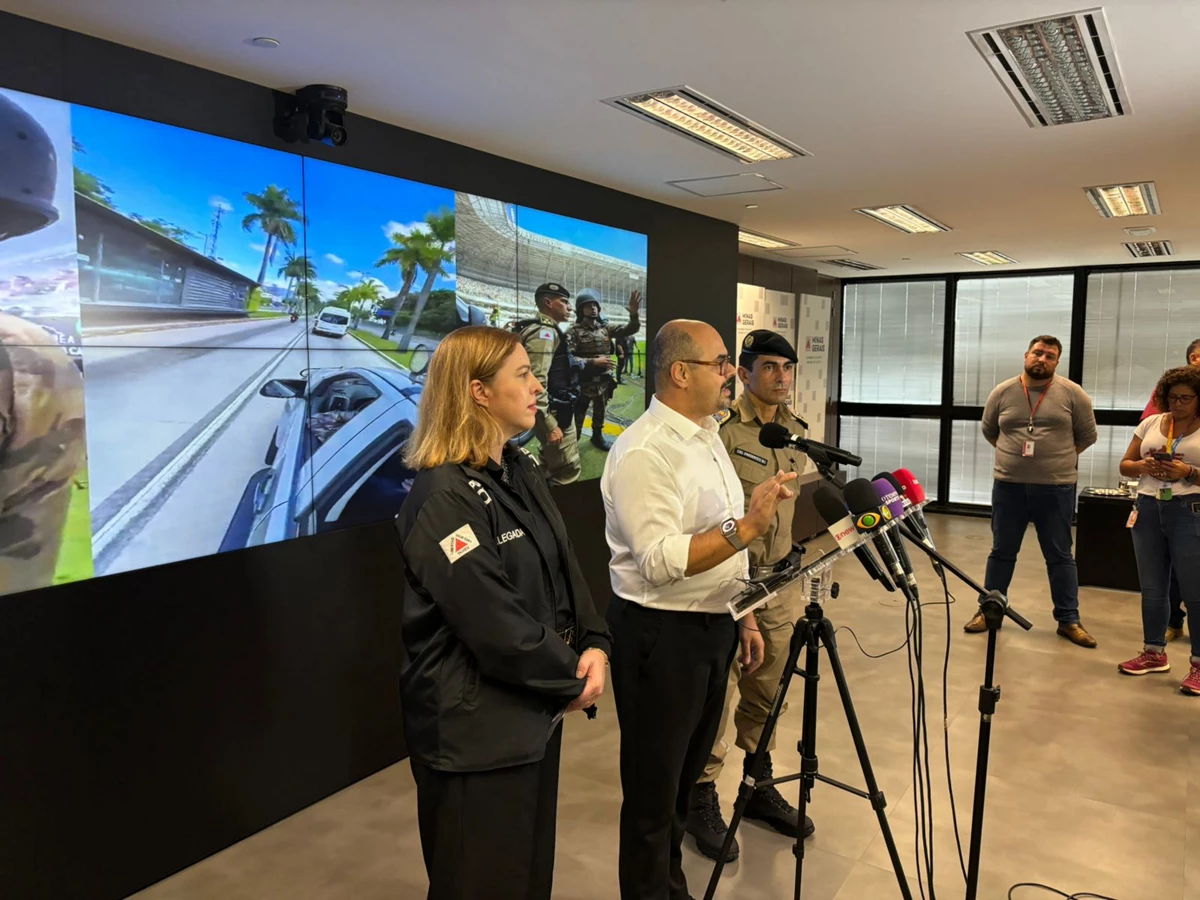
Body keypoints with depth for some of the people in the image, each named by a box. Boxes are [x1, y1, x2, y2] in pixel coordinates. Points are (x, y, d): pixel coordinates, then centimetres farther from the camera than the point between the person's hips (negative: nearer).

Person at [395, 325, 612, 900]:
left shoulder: (520, 472, 6)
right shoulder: (444, 499, -23)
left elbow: (565, 569, 7)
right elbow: (496, 626, -24)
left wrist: (594, 646, -8)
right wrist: (572, 680, -11)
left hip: (534, 709, 9)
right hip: (476, 727, -8)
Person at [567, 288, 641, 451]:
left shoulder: (605, 328, 5)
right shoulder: (574, 331, -11)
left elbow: (630, 330, 3)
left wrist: (633, 313, -18)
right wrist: (593, 362, -24)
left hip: (604, 381, 5)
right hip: (583, 382, -5)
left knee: (600, 412, 22)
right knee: (578, 415, 2)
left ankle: (597, 436, 41)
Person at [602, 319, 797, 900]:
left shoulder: (708, 437, 10)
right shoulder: (643, 452, -19)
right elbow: (660, 561, -27)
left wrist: (744, 616, 17)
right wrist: (745, 527, -33)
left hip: (714, 627, 9)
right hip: (660, 637, -9)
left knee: (686, 776, 21)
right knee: (653, 792, 7)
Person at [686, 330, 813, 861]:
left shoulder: (796, 431, 12)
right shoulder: (722, 429, -12)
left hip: (781, 579, 7)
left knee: (766, 690, 15)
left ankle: (759, 786, 32)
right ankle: (701, 797, 18)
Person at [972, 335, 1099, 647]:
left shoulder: (1073, 394, -3)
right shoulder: (1002, 392, 2)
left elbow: (1087, 435, 6)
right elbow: (988, 431, 15)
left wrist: (1059, 457, 5)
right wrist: (1012, 454, 9)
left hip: (1056, 489, -1)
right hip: (1008, 486, 1)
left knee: (1060, 556, 7)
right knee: (1001, 552, 11)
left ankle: (1068, 620, 17)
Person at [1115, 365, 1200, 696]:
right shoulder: (1150, 423, 10)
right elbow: (1125, 465, 11)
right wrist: (1144, 466, -8)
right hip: (1148, 508, 4)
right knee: (1152, 588, 12)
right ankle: (1154, 653, 25)